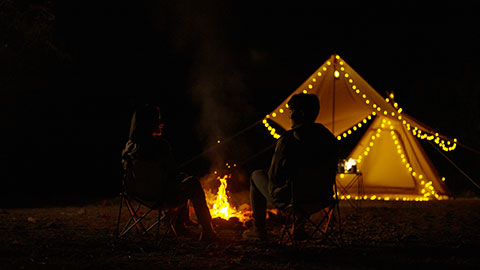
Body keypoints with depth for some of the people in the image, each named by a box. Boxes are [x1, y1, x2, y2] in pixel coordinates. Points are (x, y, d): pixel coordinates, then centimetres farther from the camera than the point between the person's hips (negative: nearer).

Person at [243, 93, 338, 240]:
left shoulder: (287, 142, -21)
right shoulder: (329, 138, -3)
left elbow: (274, 177, -12)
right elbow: (332, 173, 8)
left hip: (290, 201, -5)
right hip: (322, 199, 6)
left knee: (256, 176, 21)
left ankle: (258, 230, 29)